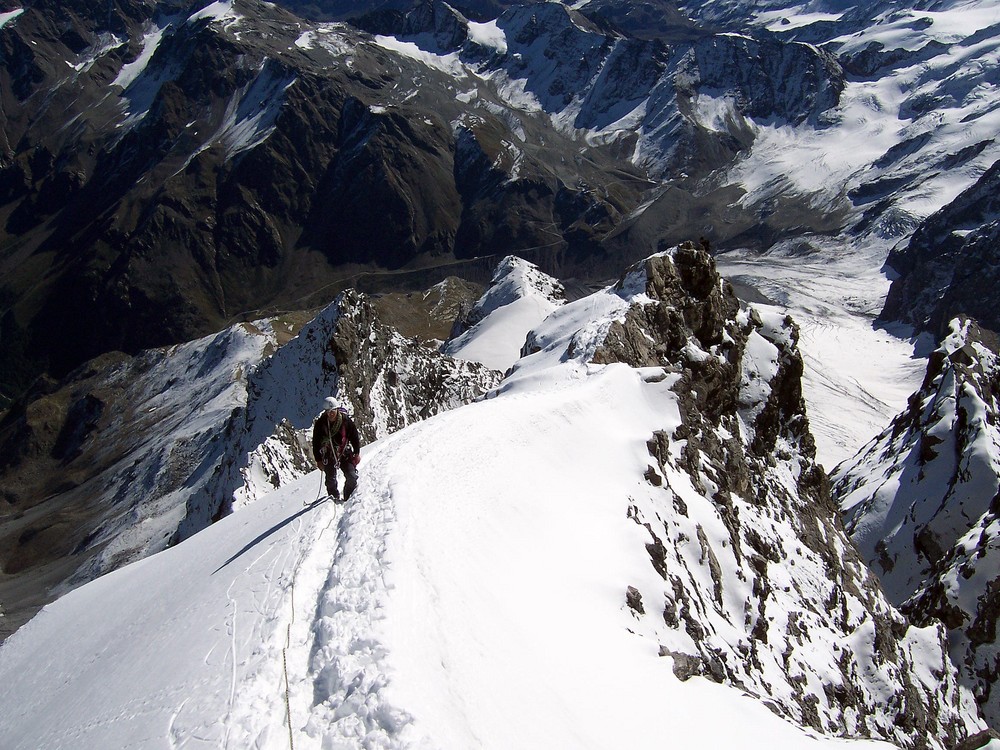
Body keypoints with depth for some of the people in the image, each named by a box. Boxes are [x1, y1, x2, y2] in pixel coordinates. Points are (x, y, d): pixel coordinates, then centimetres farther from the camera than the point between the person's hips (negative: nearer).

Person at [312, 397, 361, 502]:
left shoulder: (346, 420, -10)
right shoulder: (320, 423, -10)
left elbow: (355, 437, 1)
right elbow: (316, 443, -2)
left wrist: (357, 453, 0)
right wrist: (318, 460, -2)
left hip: (345, 453, 0)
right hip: (328, 455, 0)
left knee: (352, 476, -7)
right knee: (331, 479, -3)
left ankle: (349, 497, 9)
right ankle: (334, 497, 13)